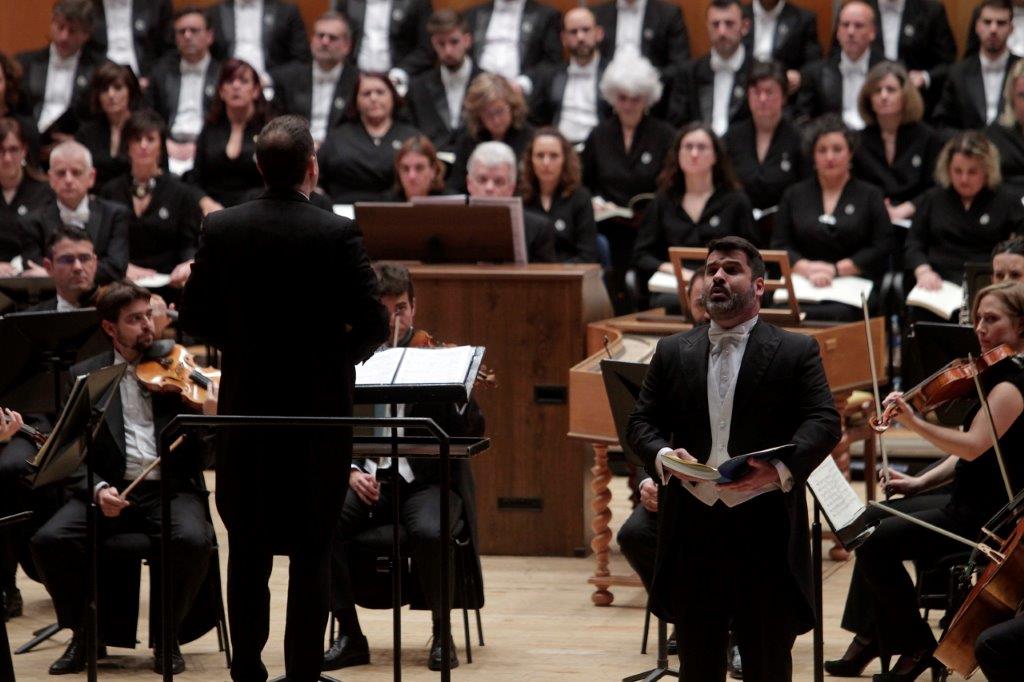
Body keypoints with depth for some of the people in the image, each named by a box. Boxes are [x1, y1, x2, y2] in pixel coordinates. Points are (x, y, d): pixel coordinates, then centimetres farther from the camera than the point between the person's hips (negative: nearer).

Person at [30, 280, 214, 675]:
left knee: (193, 540, -33)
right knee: (49, 539, -26)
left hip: (172, 489, -1)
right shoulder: (85, 376, 9)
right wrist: (97, 489, -16)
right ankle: (85, 634, -3)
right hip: (111, 491, 1)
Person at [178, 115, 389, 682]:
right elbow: (372, 323, -13)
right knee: (312, 550, 4)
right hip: (318, 407, -3)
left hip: (245, 406, 3)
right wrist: (342, 352, 6)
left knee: (247, 547, 13)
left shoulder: (220, 230, -4)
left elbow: (193, 319, 0)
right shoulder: (337, 234, -14)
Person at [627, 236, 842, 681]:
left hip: (765, 531, -3)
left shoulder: (796, 352, 3)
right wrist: (662, 454, -13)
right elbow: (641, 422, 10)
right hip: (692, 528, 3)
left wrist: (782, 468, -26)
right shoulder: (673, 352, 13)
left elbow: (824, 422, -7)